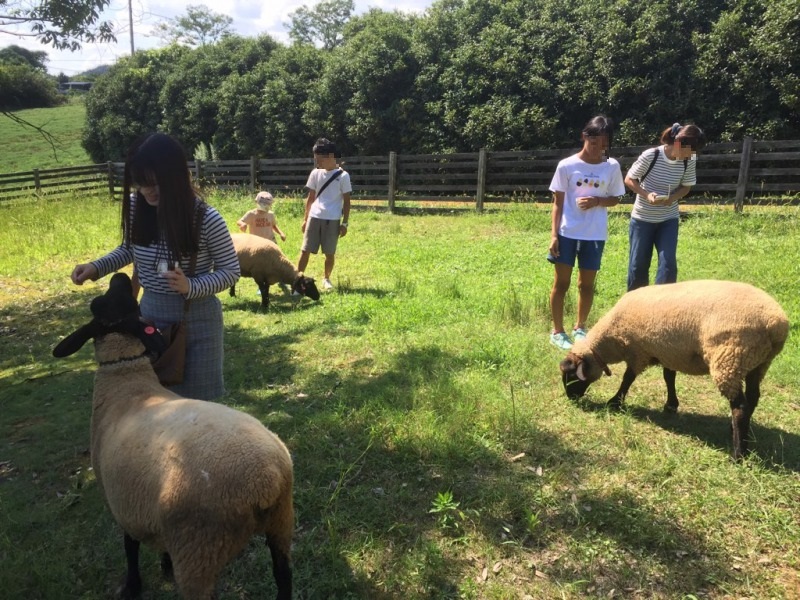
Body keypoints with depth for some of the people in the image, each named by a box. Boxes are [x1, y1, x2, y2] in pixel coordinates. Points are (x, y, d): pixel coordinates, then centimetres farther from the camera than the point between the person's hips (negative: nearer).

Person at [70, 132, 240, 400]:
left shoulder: (207, 220, -19)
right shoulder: (135, 209, -5)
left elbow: (230, 272, -11)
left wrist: (191, 287, -26)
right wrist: (96, 267, -1)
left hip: (196, 319, -4)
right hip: (150, 314, 4)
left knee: (194, 397, 9)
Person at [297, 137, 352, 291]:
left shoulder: (343, 175, -5)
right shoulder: (316, 173, 7)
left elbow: (346, 201, -2)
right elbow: (310, 197, 13)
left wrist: (345, 223, -5)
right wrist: (305, 218, 12)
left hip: (332, 219, -3)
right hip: (314, 217, 3)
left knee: (330, 253, 6)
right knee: (305, 250, -1)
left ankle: (326, 279, 24)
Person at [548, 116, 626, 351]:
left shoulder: (612, 167, 0)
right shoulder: (567, 165, -5)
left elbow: (615, 199, 9)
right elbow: (558, 202, -2)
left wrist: (597, 201, -14)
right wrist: (554, 234, -7)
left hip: (595, 235, 2)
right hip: (568, 232, -2)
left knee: (587, 284, 11)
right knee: (561, 282, 2)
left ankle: (580, 328, 27)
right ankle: (557, 331, 13)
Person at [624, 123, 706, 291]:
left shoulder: (689, 161, -9)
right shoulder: (650, 156, -20)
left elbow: (686, 187, 4)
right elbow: (629, 179, -10)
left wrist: (673, 197, -18)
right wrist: (646, 195, -26)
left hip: (669, 220, 3)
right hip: (642, 219, -2)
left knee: (668, 263, -8)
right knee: (638, 265, 5)